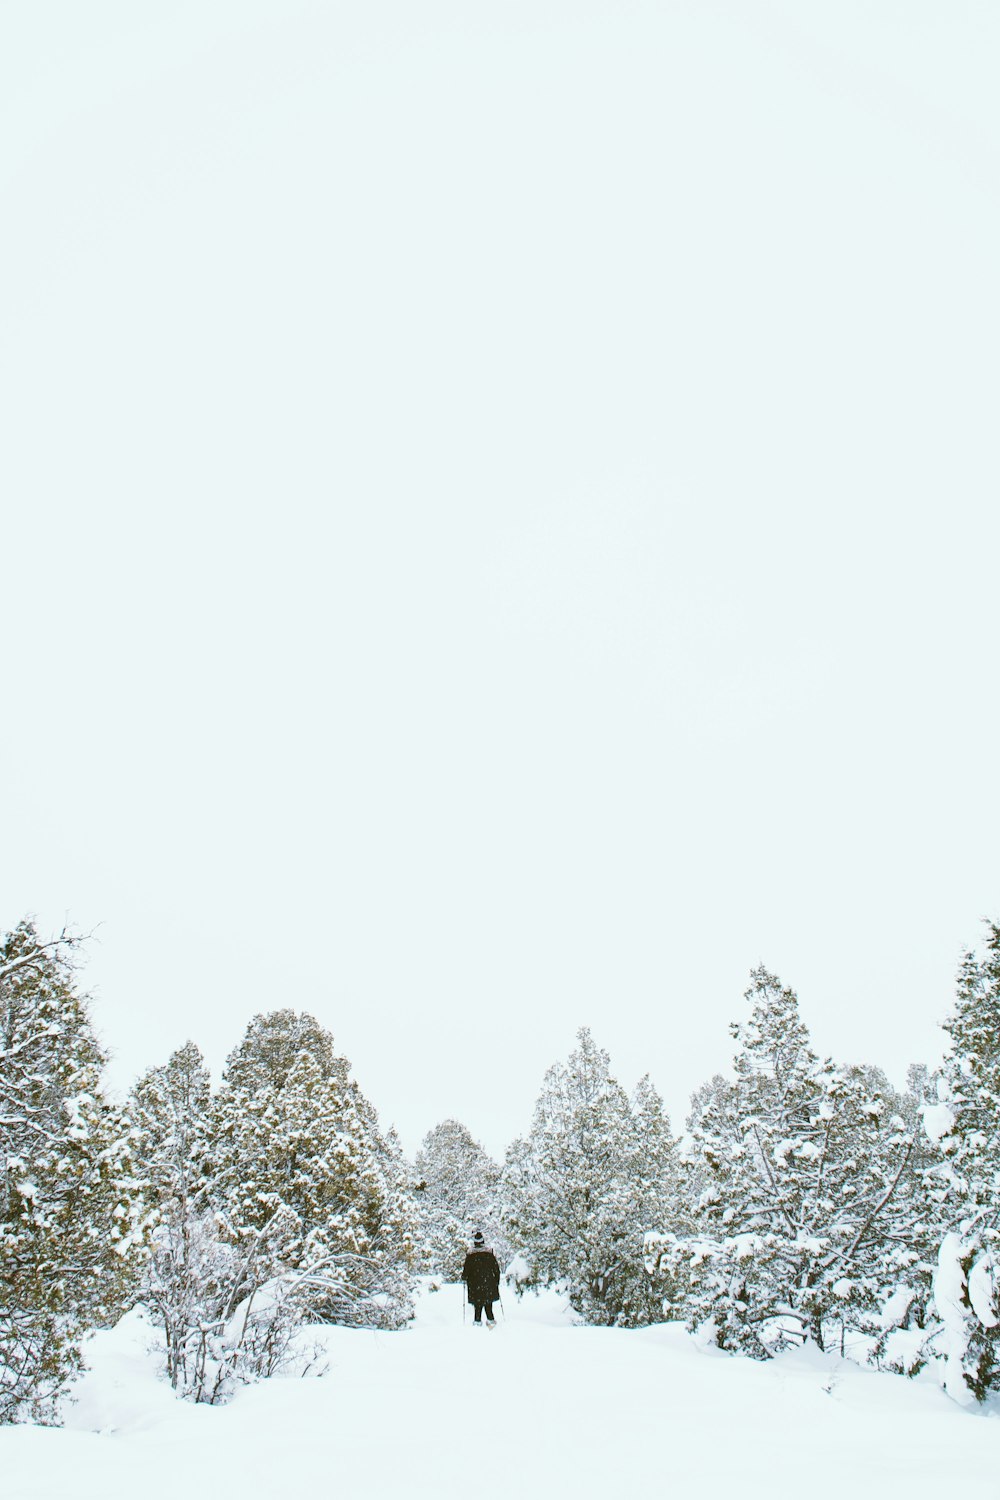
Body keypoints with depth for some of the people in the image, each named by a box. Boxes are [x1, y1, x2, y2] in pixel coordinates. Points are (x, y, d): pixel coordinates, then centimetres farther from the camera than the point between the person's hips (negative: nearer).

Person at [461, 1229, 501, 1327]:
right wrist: (497, 1279, 13)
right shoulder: (489, 1252, -3)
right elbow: (496, 1267, 2)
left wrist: (464, 1277, 15)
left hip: (475, 1283, -2)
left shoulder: (471, 1254, -10)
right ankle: (490, 1320, 8)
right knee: (488, 1302, 13)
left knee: (478, 1302, 7)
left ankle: (478, 1321, 6)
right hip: (489, 1282, 2)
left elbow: (466, 1268, -4)